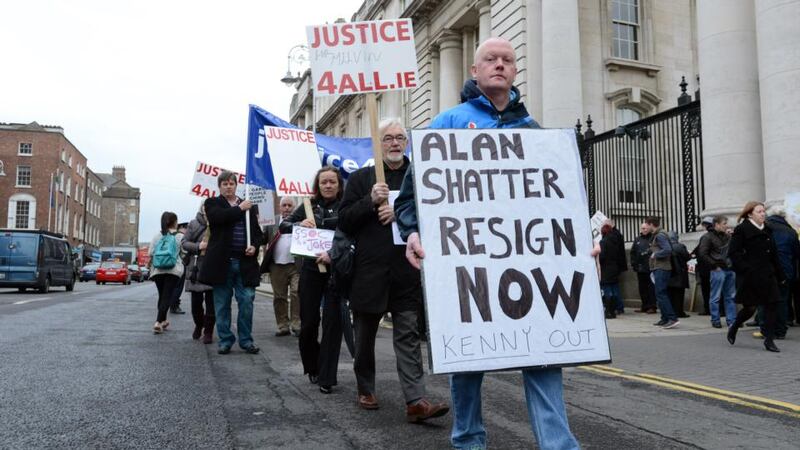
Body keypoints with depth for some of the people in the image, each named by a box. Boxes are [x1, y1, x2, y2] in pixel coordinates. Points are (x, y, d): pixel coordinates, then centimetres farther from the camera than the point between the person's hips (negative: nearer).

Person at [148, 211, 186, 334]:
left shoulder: (157, 235, 5)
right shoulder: (180, 236, -1)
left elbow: (150, 253, 4)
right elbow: (184, 254, 2)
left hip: (158, 270, 3)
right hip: (173, 270, -3)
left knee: (162, 295, 16)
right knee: (167, 296, -4)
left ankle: (163, 320, 26)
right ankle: (158, 322, -18)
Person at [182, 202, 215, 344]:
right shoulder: (193, 224, 6)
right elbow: (184, 243, 5)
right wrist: (198, 246, -13)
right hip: (196, 268, 1)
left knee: (211, 302, -2)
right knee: (196, 301, 8)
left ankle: (208, 331, 9)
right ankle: (198, 325, 34)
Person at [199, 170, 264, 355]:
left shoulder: (249, 206, 14)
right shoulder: (212, 203, 7)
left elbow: (258, 231, 14)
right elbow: (218, 217, -16)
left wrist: (254, 245, -5)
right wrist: (239, 208, -7)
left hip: (245, 262, 2)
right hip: (222, 262, -1)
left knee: (246, 301, -1)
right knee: (222, 304, 5)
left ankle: (246, 340, 11)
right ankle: (225, 340, 16)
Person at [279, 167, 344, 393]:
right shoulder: (310, 205, 6)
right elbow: (283, 225, 7)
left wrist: (333, 254, -27)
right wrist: (299, 224, -13)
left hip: (336, 270, -2)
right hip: (311, 269, 3)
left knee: (332, 322, -2)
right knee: (308, 322, 7)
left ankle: (326, 377, 7)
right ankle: (312, 367, 31)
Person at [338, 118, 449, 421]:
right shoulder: (360, 178, 6)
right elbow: (344, 221, 0)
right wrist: (371, 200, -14)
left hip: (406, 272, -1)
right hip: (369, 271, 1)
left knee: (408, 336, -2)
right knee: (365, 337, 14)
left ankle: (415, 401, -3)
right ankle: (365, 390, 32)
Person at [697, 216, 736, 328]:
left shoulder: (727, 236, 14)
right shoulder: (708, 237, -5)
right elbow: (702, 254, -12)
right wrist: (714, 265, -12)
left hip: (729, 269, 7)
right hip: (718, 270, -6)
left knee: (731, 296, 10)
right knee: (716, 297, 0)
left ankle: (731, 320, 17)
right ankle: (715, 320, 8)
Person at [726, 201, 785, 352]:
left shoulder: (767, 231, 14)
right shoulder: (741, 230, -6)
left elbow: (773, 255, 17)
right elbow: (733, 252, -12)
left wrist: (780, 276, 14)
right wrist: (745, 269, -19)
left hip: (767, 275, 6)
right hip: (750, 277, -6)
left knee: (771, 305, -1)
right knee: (750, 308, 0)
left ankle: (769, 340, 6)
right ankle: (733, 329, 26)